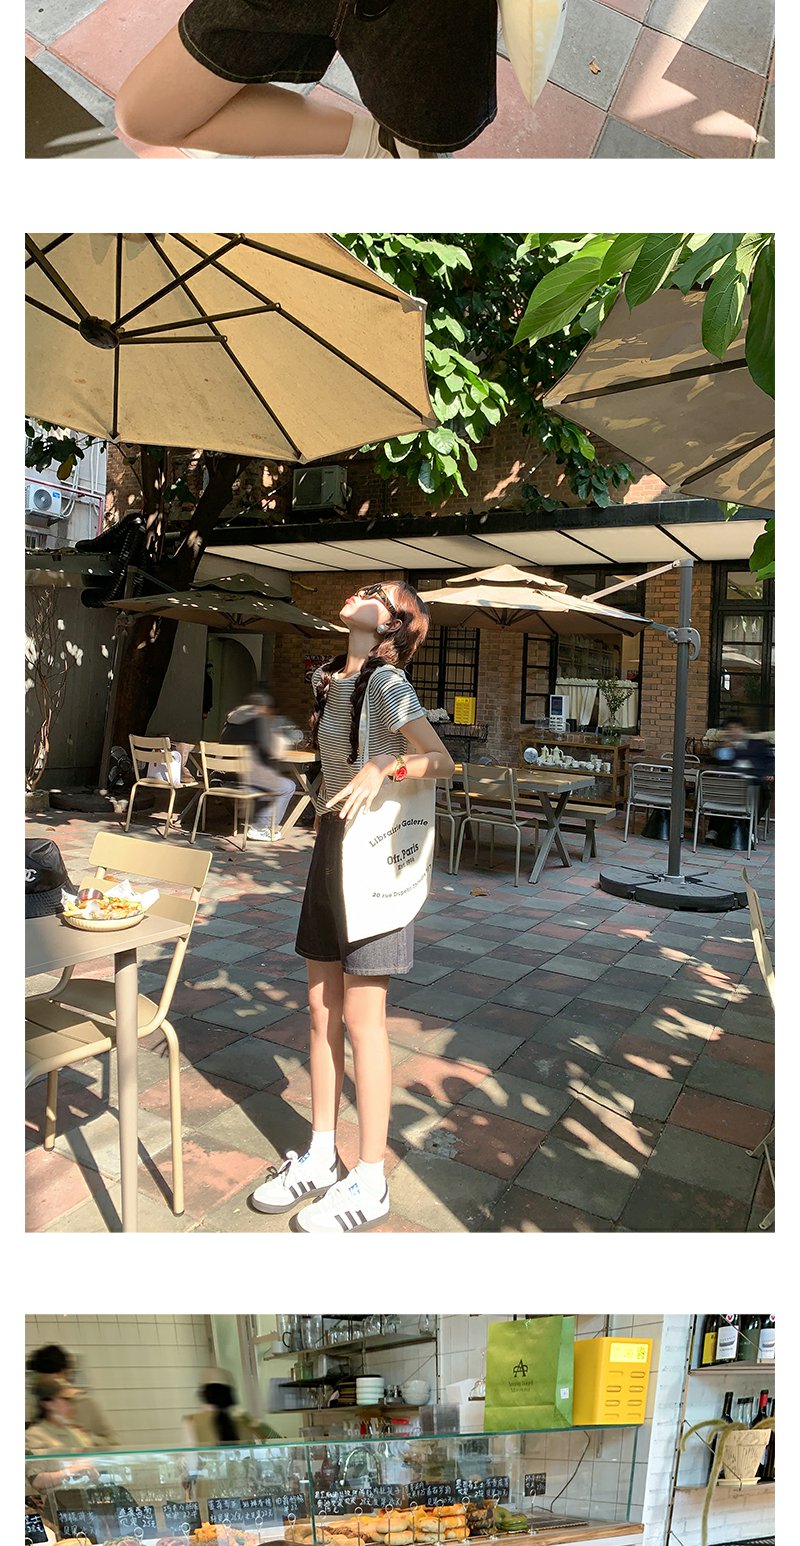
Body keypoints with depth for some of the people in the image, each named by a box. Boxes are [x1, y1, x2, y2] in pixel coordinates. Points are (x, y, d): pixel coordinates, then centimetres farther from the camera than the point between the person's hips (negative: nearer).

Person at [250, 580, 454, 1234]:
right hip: (330, 840, 8)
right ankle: (321, 1158, 28)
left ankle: (371, 1183, 15)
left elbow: (442, 760, -19)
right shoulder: (327, 677, 10)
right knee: (322, 1011, 13)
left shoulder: (387, 680, -13)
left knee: (361, 1020, 0)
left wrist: (384, 766, -36)